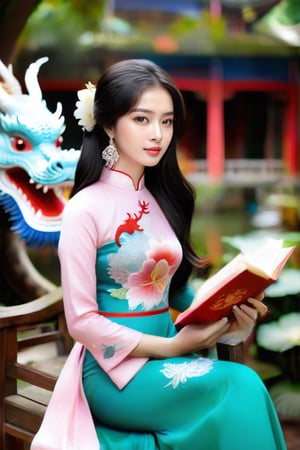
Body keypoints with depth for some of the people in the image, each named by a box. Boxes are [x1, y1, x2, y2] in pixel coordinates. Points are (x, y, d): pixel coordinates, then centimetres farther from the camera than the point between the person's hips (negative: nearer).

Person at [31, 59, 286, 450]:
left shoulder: (163, 200, 9)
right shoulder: (85, 208, -10)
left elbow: (173, 291, 12)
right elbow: (82, 321, -12)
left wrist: (226, 317, -6)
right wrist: (172, 347, -15)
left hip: (166, 356, 6)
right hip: (112, 368, -5)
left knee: (242, 389, -23)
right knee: (241, 386, -25)